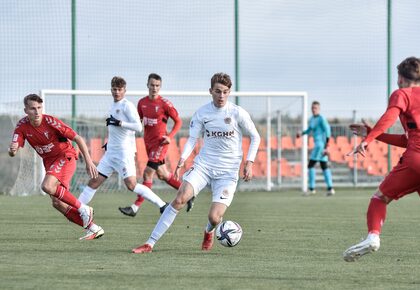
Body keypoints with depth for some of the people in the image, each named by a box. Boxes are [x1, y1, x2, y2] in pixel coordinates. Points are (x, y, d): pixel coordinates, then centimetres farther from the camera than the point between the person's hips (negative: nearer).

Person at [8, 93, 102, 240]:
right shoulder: (22, 125, -8)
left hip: (65, 156, -7)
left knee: (47, 186, -30)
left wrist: (89, 162, -23)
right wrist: (12, 150, -41)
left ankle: (83, 209, -16)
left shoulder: (50, 121, -22)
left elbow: (78, 139, -18)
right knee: (58, 204, 1)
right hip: (49, 161, 7)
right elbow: (13, 151, -15)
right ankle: (93, 228, 11)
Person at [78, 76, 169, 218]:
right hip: (111, 152, 8)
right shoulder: (113, 106, 17)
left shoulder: (127, 105, -9)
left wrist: (119, 122, -22)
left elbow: (138, 127, -18)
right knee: (94, 181, 7)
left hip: (124, 152, -8)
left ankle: (162, 205, -12)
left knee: (131, 185, -16)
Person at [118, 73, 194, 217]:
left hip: (160, 143, -7)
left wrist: (170, 136, -16)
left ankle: (135, 207, -9)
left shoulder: (165, 103, -11)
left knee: (147, 174, -10)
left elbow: (178, 121, -4)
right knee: (162, 174, 15)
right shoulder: (142, 102, 6)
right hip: (148, 143, 7)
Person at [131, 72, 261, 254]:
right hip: (203, 165, 2)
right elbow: (192, 139, 6)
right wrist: (182, 160, -10)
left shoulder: (238, 113, -6)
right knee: (180, 198, -20)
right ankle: (150, 244, -17)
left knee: (214, 217, -15)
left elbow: (255, 137, 5)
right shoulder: (202, 113, 1)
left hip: (228, 172, -2)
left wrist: (249, 162, -6)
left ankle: (209, 232, 27)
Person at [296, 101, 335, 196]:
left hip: (321, 143, -9)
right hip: (317, 144, 9)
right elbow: (309, 129, 28)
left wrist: (326, 147, -21)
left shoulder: (321, 119, -13)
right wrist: (302, 133, 7)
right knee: (324, 166, 9)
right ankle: (330, 188, 10)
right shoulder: (312, 119, 14)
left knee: (311, 165, -8)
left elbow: (327, 131, -17)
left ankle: (312, 188, -7)